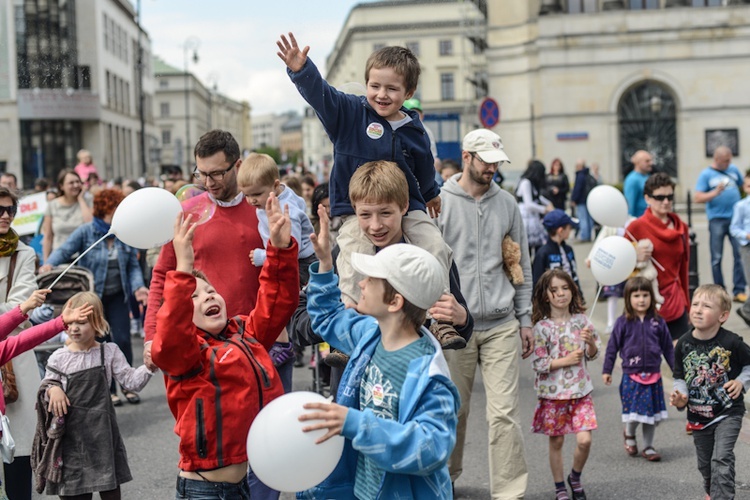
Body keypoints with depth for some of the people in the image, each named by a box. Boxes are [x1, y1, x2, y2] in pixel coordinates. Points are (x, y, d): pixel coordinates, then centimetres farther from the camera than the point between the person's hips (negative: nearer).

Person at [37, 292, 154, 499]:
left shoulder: (109, 352, -1)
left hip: (102, 431, 0)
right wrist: (52, 390, -14)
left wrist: (148, 367, -20)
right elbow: (45, 391, 8)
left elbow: (131, 381, -3)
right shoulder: (58, 358, 0)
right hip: (71, 433, 0)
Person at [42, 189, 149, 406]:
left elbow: (133, 266, 2)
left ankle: (127, 385, 11)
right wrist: (49, 265, -34)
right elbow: (64, 251, -14)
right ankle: (109, 390, 16)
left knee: (122, 340, -4)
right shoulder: (86, 232, -8)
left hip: (118, 296, 2)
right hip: (92, 297, -1)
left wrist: (138, 287, -14)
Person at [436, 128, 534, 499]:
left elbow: (522, 265, 14)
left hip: (501, 325, 2)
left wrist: (525, 319, 12)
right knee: (453, 411, 9)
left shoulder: (507, 203, 9)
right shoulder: (439, 203, -2)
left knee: (505, 413, -3)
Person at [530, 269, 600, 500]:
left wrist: (590, 342, -11)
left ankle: (575, 477, 22)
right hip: (553, 392, -2)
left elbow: (593, 354, 9)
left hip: (580, 390, 2)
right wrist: (566, 360, -17)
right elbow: (538, 363, -12)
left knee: (584, 440, -5)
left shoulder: (581, 320, 1)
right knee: (556, 441, 7)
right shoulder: (542, 327, -10)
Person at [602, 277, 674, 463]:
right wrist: (607, 370, 0)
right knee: (634, 414, -1)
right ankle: (629, 434, 31)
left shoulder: (658, 322, 1)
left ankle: (648, 447, 24)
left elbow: (668, 348, 8)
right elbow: (612, 347, 0)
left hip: (653, 375, 2)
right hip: (631, 376, -2)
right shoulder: (623, 322, -5)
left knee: (652, 413, 8)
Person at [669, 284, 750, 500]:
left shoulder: (731, 343, -18)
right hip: (698, 415, 4)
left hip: (728, 412, -4)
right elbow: (680, 377, 2)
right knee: (705, 462, 20)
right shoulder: (684, 344, -9)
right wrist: (680, 397, -15)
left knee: (721, 458, -18)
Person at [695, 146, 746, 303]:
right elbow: (698, 198, -8)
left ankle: (739, 291, 1)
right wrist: (716, 192, -20)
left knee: (740, 254, -4)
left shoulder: (733, 169, 10)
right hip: (717, 219, -3)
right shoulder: (706, 174, -1)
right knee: (717, 258, 3)